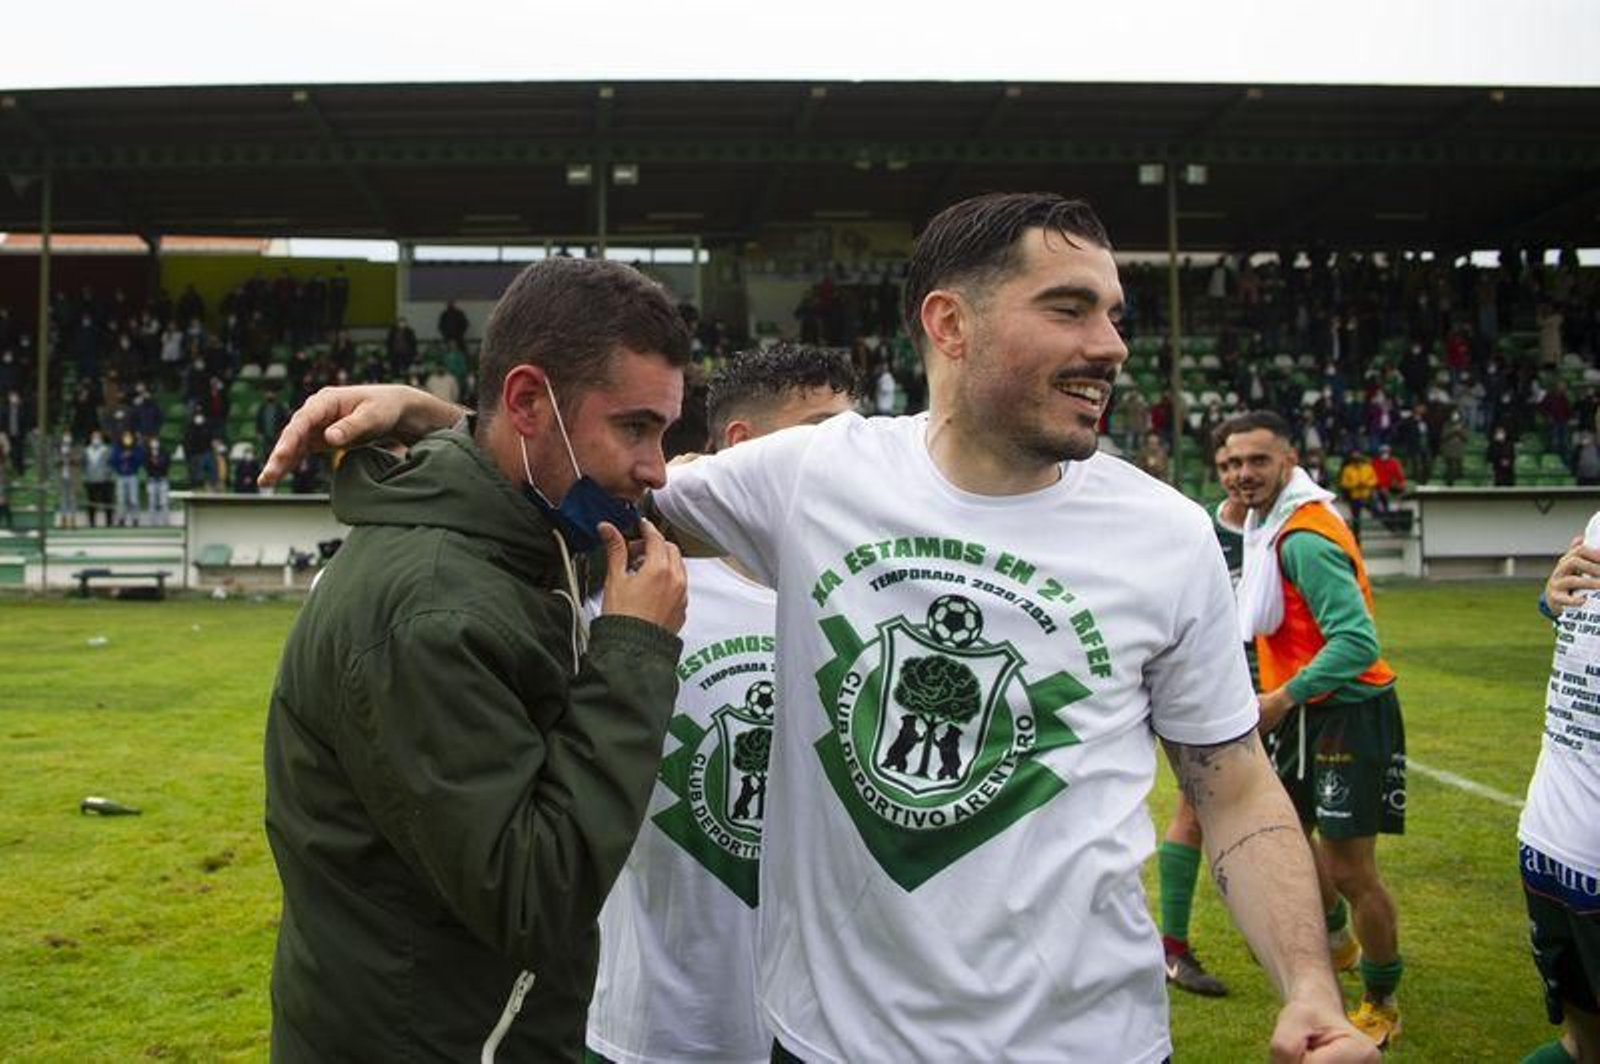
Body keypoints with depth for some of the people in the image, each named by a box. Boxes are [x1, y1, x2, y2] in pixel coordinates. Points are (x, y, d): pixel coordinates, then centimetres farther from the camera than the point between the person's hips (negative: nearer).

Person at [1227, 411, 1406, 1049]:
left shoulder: (1305, 539, -22)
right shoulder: (1270, 526, 8)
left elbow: (1358, 640, -28)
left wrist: (1283, 698, -28)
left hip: (1349, 715, -10)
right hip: (1303, 713, 10)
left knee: (1349, 870, -5)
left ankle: (1381, 1005, 15)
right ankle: (1331, 939, 47)